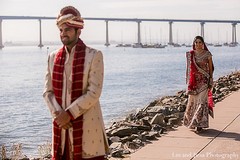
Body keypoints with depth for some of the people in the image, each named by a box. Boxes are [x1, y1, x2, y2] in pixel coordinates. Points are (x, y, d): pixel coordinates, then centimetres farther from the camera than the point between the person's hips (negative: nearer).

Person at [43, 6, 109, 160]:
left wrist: (69, 113, -16)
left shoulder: (94, 56, -5)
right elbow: (48, 91, 7)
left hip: (86, 124, -4)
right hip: (62, 124, 4)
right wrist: (58, 114, -10)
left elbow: (94, 92, -13)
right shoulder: (53, 57, 9)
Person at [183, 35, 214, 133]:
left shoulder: (207, 54, 0)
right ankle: (192, 122, 21)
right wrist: (188, 81, 4)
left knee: (202, 101, -6)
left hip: (203, 80, -2)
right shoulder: (190, 54, 5)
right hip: (194, 80, 2)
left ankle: (200, 124, -4)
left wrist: (210, 81, -2)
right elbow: (189, 68, 9)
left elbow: (210, 68, 3)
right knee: (192, 101, 5)